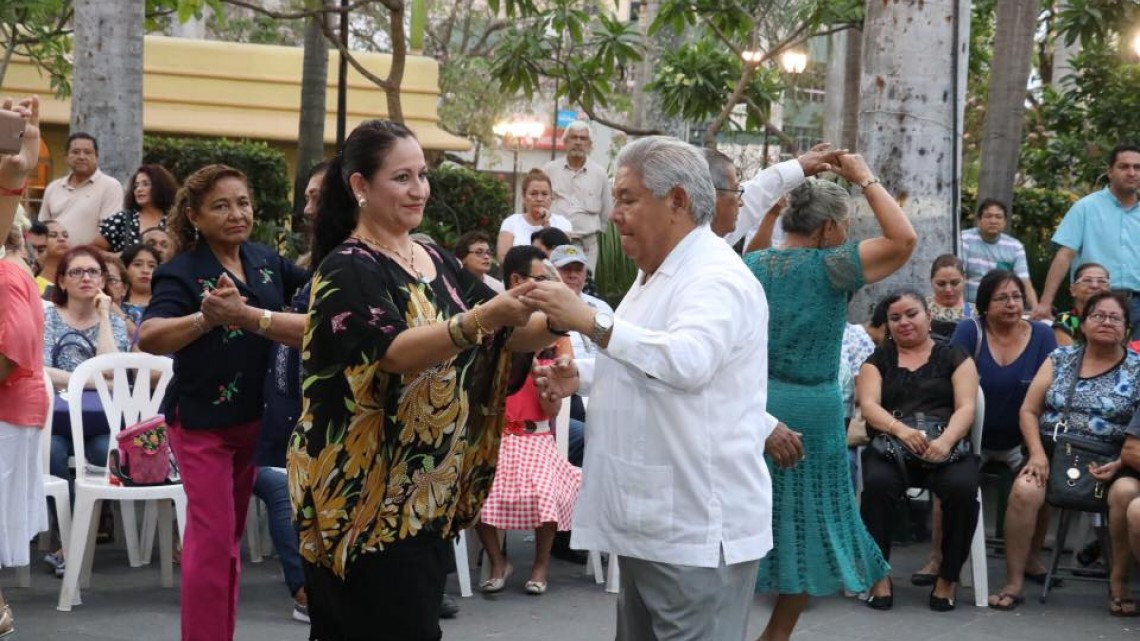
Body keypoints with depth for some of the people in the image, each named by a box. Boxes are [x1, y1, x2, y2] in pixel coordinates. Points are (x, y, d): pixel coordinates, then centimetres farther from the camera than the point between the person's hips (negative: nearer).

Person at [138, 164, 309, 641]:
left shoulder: (266, 261, 0)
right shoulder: (182, 273, -17)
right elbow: (149, 338, -32)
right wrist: (206, 318, -49)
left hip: (253, 416, 6)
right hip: (202, 420, -6)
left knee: (231, 537, 15)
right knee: (213, 539, -10)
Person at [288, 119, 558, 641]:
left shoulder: (437, 262, 11)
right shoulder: (347, 270, -11)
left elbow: (507, 334, 7)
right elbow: (394, 351, -26)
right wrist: (482, 318, -37)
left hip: (429, 493, 8)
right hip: (368, 494, -7)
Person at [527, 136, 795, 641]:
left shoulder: (715, 278, -17)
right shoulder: (657, 274, 17)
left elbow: (689, 361, -35)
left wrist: (593, 323, -34)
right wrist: (585, 376, 11)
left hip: (697, 530, -10)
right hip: (648, 521, 11)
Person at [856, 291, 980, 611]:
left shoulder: (954, 357, 14)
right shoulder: (877, 360, 17)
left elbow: (966, 407, 1)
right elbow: (869, 405, 0)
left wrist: (946, 440, -20)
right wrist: (900, 429, -21)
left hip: (945, 447, 0)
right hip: (890, 447, 0)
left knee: (961, 488, -32)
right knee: (877, 484, -33)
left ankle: (948, 578, -14)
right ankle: (879, 574, -18)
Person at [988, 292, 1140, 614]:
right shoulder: (1059, 360, 12)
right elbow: (1029, 411, 9)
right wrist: (1037, 453, -6)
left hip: (1109, 463, -1)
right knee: (1024, 489, -30)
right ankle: (1013, 584, -19)